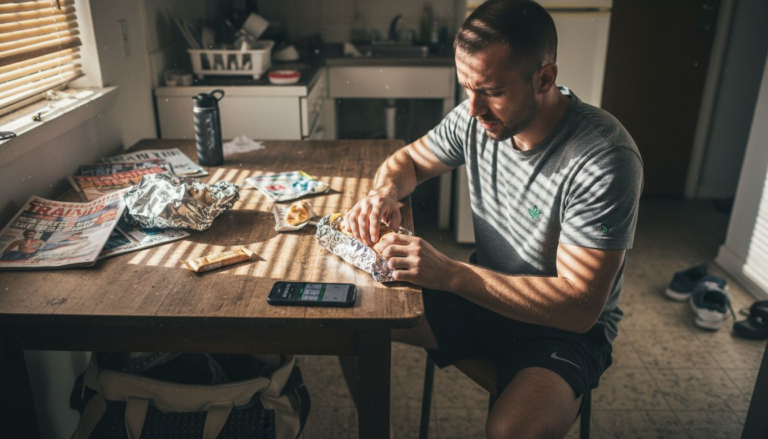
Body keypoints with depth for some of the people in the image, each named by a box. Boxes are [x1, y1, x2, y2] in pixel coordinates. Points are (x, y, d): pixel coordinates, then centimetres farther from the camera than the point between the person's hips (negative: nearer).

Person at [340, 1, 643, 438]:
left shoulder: (605, 160, -27)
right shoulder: (476, 117, -10)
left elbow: (579, 305, -27)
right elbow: (407, 160, 8)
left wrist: (450, 273, -33)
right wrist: (386, 192, -16)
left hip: (567, 324, -5)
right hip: (486, 294, 6)